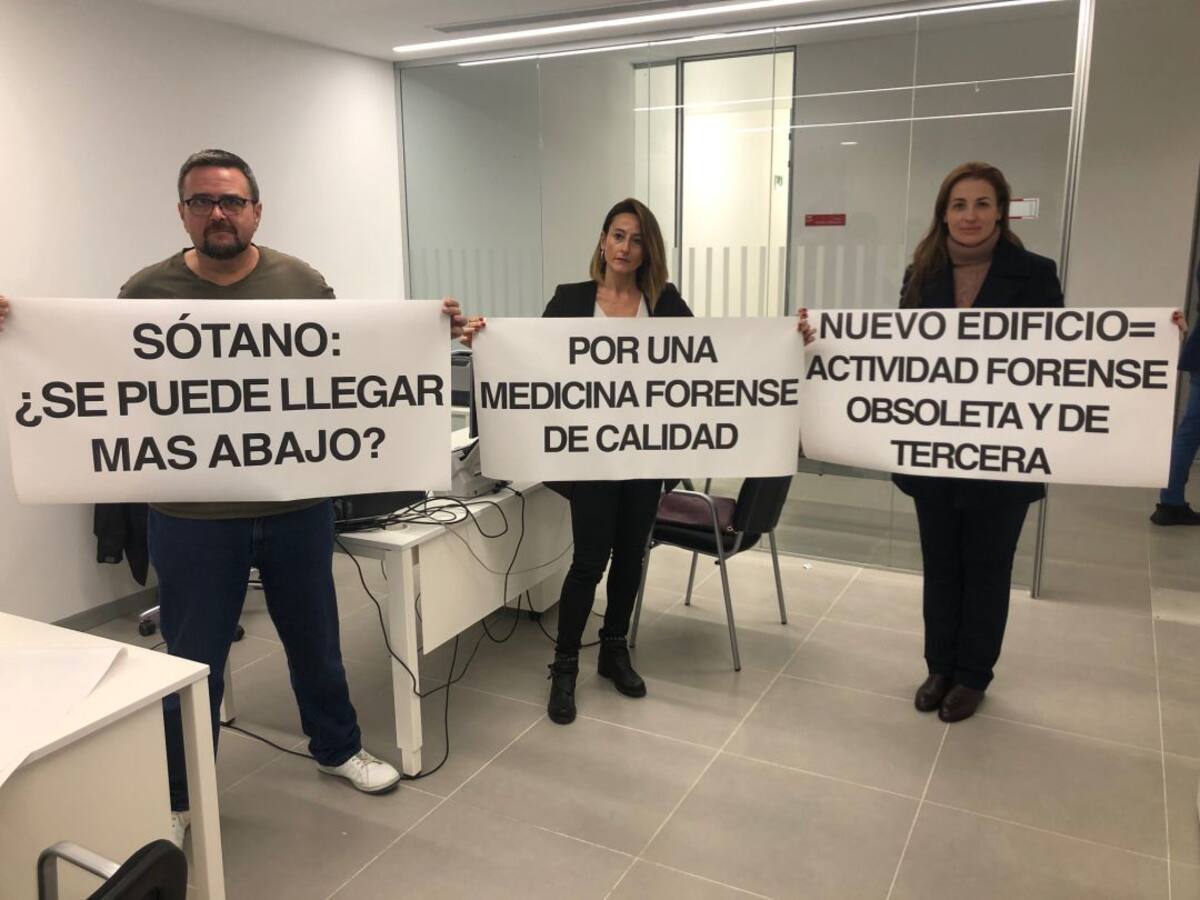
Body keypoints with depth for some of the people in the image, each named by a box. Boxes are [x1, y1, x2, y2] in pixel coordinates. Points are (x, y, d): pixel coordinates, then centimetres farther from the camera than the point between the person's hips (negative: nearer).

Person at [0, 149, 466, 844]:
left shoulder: (303, 283, 0)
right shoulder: (148, 292, -4)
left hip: (299, 507, 1)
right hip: (192, 518, -1)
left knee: (315, 640, 19)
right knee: (192, 663, 14)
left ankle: (338, 748, 43)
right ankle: (178, 797, 36)